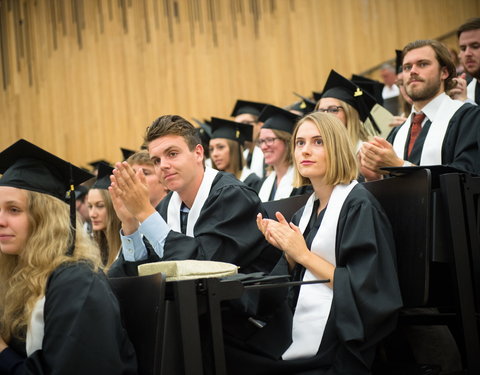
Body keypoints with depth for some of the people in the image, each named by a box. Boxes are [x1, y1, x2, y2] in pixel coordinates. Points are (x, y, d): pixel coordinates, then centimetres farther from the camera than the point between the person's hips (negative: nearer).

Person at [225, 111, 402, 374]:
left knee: (216, 353, -16)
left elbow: (365, 288, -17)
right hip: (299, 329, 7)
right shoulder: (308, 210, 13)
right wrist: (287, 251, -2)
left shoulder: (359, 207, -11)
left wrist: (304, 255, -16)